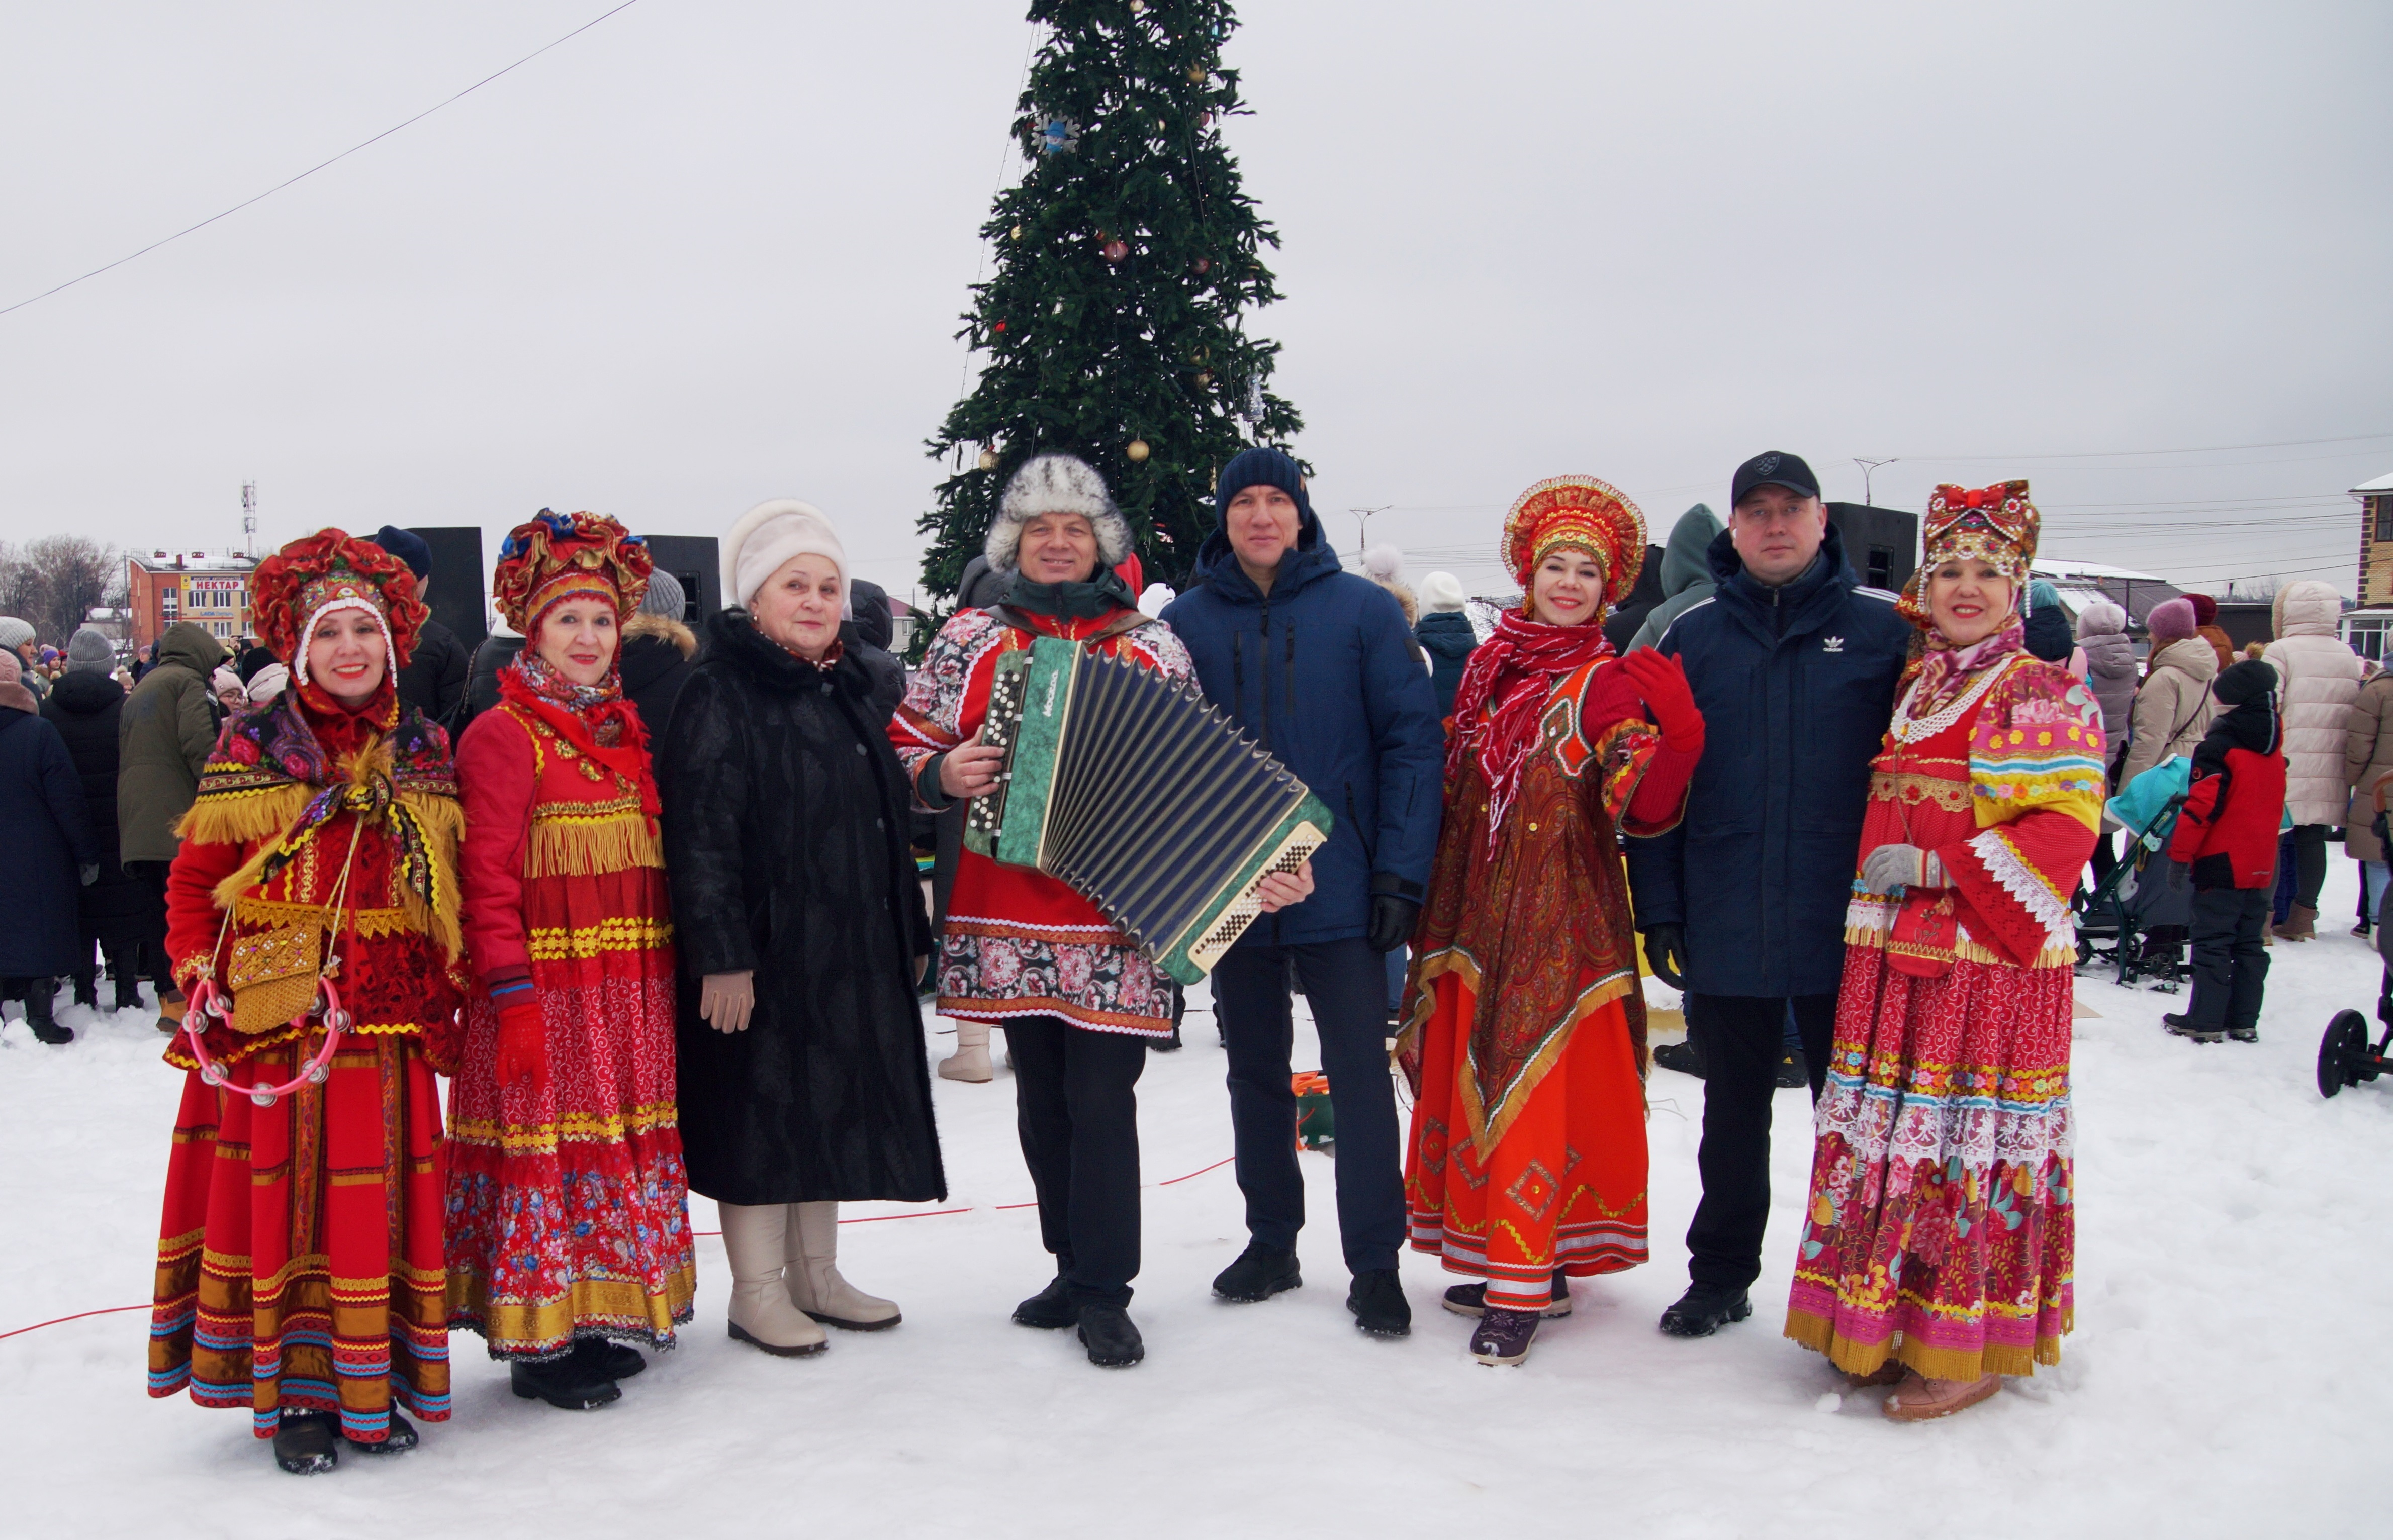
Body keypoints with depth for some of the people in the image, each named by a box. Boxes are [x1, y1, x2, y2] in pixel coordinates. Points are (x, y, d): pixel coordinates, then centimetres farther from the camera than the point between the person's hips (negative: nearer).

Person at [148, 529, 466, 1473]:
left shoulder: (425, 756, 8)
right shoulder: (251, 750, 0)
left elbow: (451, 893, 12)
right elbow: (193, 880, 4)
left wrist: (444, 998, 5)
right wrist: (203, 984, -6)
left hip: (389, 1025, 3)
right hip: (274, 1020, -2)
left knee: (382, 1197, 8)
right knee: (283, 1195, 3)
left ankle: (372, 1384, 21)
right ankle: (295, 1391, 16)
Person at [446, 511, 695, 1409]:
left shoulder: (627, 727, 14)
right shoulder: (504, 734, -8)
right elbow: (489, 880, -13)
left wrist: (668, 980, 15)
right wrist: (514, 996, -19)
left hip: (633, 989, 7)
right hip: (547, 992, -7)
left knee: (627, 1147, 13)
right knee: (547, 1150, -1)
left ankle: (605, 1317, 26)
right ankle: (538, 1340, 11)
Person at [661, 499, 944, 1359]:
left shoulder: (847, 691, 14)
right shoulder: (720, 695, -10)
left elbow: (889, 824, 19)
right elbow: (701, 834, -17)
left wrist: (909, 933, 18)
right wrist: (719, 954, -22)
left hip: (853, 950, 8)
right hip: (765, 954, -8)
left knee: (833, 1103, 15)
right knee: (762, 1107, 1)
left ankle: (816, 1273, 28)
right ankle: (757, 1293, 14)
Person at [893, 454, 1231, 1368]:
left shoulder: (1151, 647, 6)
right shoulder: (970, 639, 9)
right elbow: (909, 746, 11)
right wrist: (943, 773, -11)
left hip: (1116, 919, -2)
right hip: (1008, 918, 2)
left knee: (1102, 1098, -5)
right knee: (1041, 1099, 11)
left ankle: (1104, 1293, 6)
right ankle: (1074, 1267, 26)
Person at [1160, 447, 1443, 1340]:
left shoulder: (1362, 610, -2)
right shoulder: (1187, 621, 4)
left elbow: (1412, 739, -5)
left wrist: (1402, 871, -12)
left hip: (1340, 892, -3)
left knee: (1359, 1074, 1)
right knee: (1255, 1073, 14)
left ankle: (1375, 1265, 12)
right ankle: (1271, 1242, 28)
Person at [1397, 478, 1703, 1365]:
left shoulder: (1607, 683, -5)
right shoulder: (1487, 667, 9)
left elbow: (1643, 808, -17)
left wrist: (1676, 741, -34)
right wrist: (1432, 911, 12)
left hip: (1562, 923, -6)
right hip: (1477, 916, 6)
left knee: (1537, 1089, -6)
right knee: (1473, 1083, 10)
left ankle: (1521, 1289, 3)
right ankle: (1521, 1266, 24)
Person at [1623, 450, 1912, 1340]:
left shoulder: (1882, 632, 1)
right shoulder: (1693, 638, 5)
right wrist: (1660, 909, -2)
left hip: (1847, 931, -1)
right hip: (1726, 933, 2)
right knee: (1734, 1115, 15)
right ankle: (1721, 1278, 29)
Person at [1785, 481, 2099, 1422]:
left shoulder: (2047, 696, -6)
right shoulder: (1911, 686, 14)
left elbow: (2066, 825, -14)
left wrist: (1937, 867, -18)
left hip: (1996, 959, -6)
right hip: (1894, 955, 7)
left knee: (1975, 1145, -1)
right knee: (1889, 1141, 10)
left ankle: (1973, 1346, 10)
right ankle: (1889, 1328, 22)